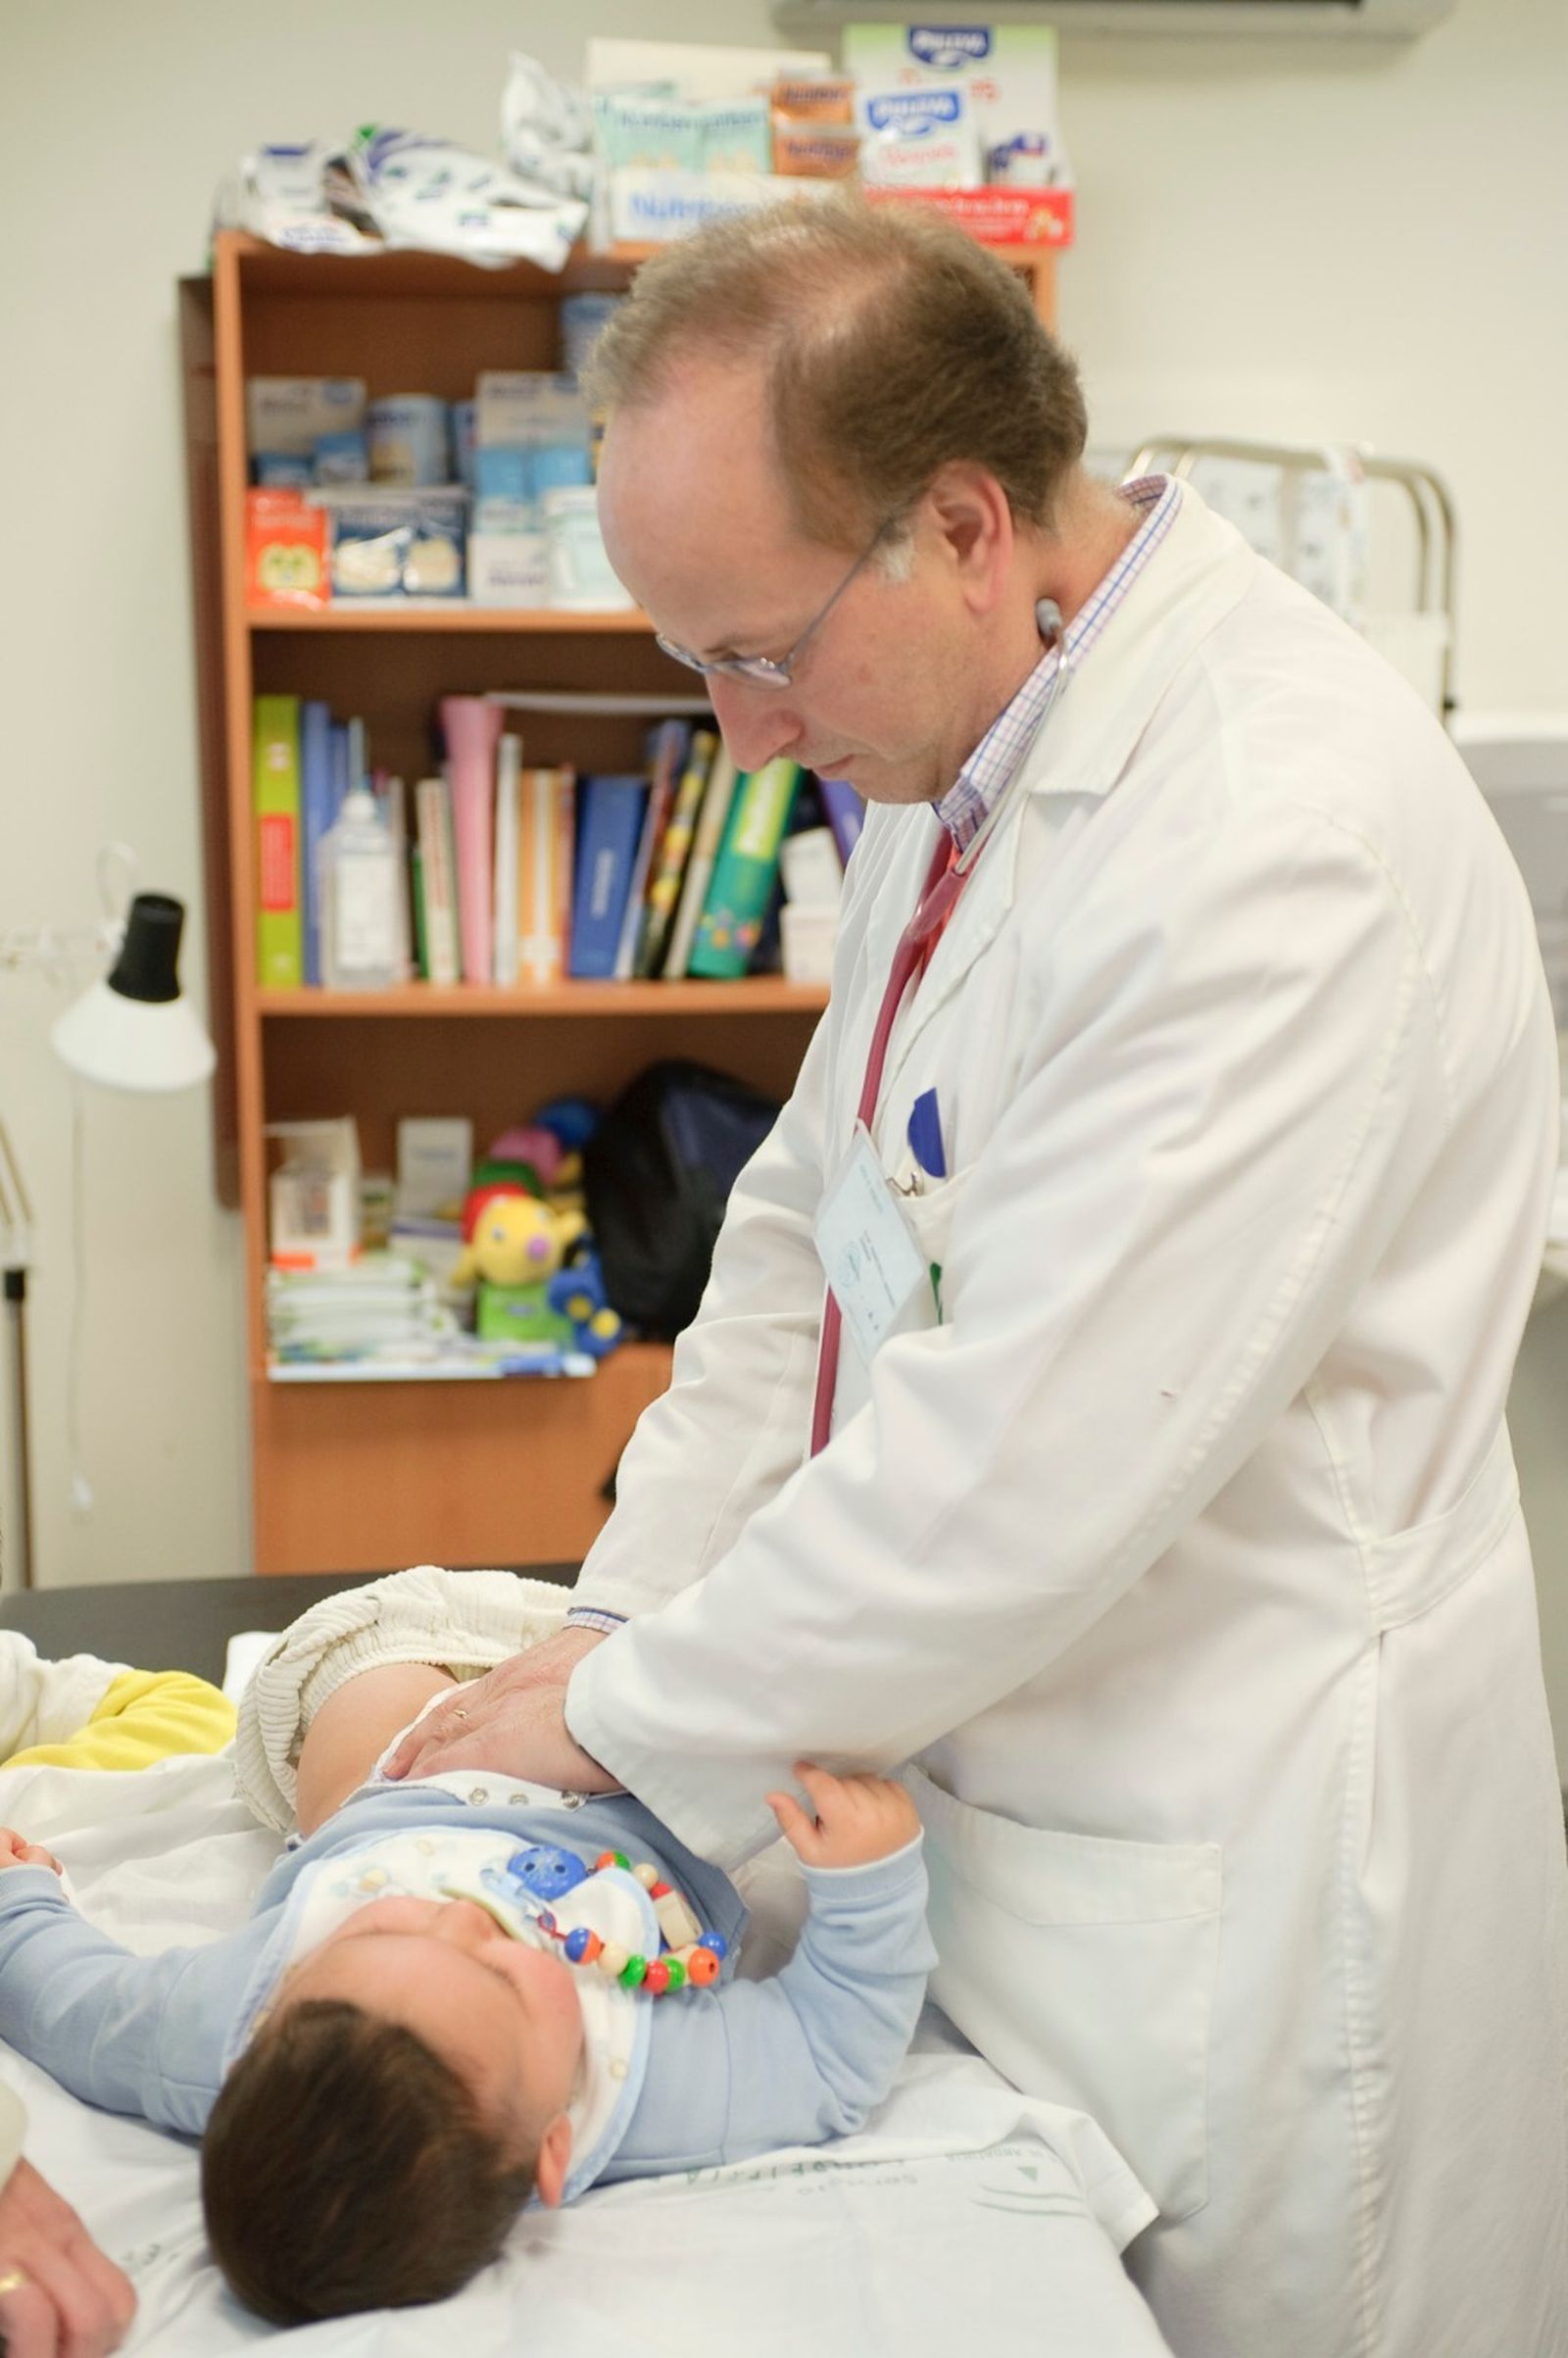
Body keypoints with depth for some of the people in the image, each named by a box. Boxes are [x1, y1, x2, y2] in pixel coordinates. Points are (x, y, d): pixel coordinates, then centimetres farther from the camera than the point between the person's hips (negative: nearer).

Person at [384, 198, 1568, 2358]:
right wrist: (624, 1618, 4)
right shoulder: (956, 754, 5)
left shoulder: (1287, 840, -27)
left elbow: (1028, 1470, -27)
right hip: (985, 1801, 8)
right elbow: (813, 1225, 13)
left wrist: (627, 1716, -13)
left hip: (1221, 1900, -8)